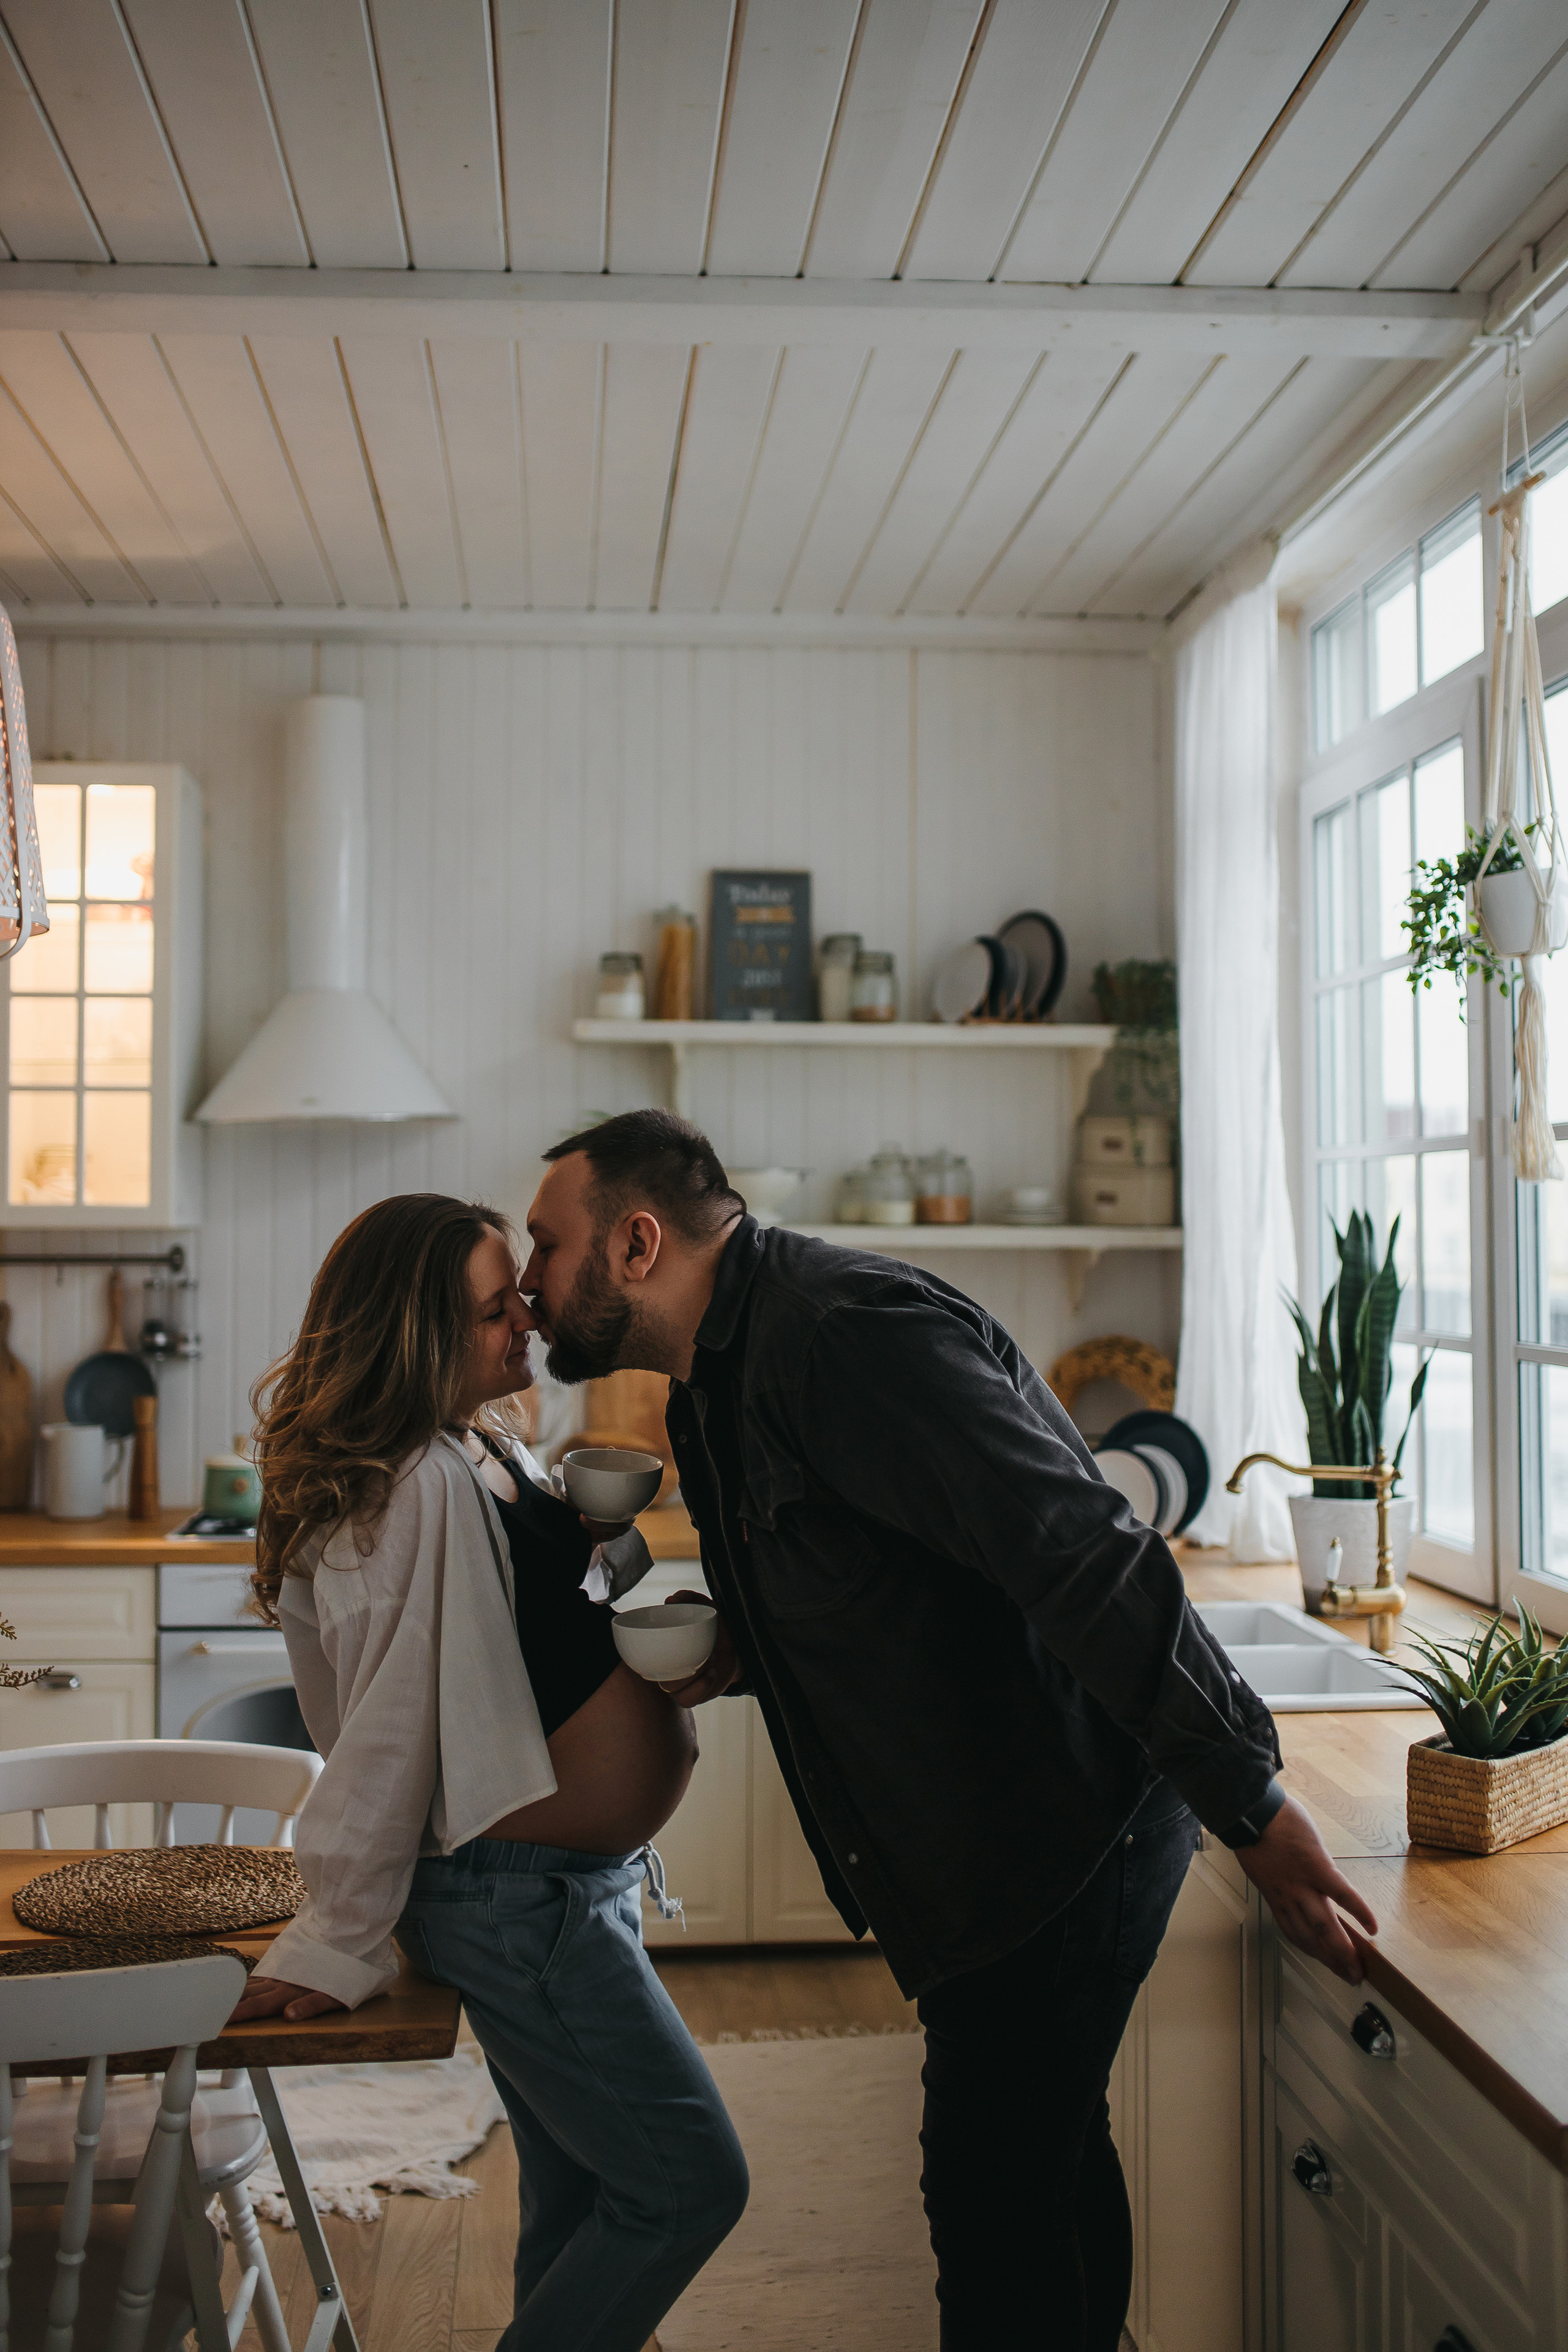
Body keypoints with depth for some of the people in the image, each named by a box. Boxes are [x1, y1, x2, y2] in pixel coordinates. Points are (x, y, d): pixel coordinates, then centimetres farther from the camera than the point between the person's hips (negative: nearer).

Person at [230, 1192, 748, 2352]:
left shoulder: (490, 1454, 7)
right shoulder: (425, 1486, -25)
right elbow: (388, 1728, -21)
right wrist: (341, 1945, -17)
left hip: (575, 1886, 10)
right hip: (522, 1901, -10)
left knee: (578, 2205, 20)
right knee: (691, 2185, -1)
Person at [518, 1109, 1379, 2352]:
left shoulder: (842, 1329, -24)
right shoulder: (720, 1382, 10)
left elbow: (1084, 1555, -29)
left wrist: (1249, 1801, -28)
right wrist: (742, 1653, 1)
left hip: (1066, 1821, -10)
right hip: (986, 1840, 10)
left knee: (997, 2194, -2)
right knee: (1046, 2156, 22)